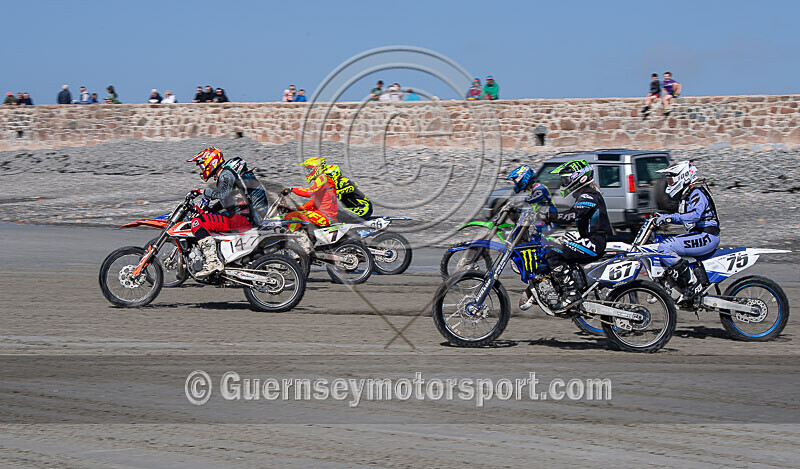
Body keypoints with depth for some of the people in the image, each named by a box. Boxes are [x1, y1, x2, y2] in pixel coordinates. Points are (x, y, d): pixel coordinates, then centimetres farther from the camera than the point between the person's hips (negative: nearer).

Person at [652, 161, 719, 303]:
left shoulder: (697, 192, -12)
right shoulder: (686, 194, 19)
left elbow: (695, 214, -30)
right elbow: (685, 218, 31)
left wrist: (670, 217, -32)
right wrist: (664, 217, 17)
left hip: (707, 236, -11)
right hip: (698, 235, 11)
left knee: (664, 248, -22)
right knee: (662, 245, 14)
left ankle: (692, 285, -21)